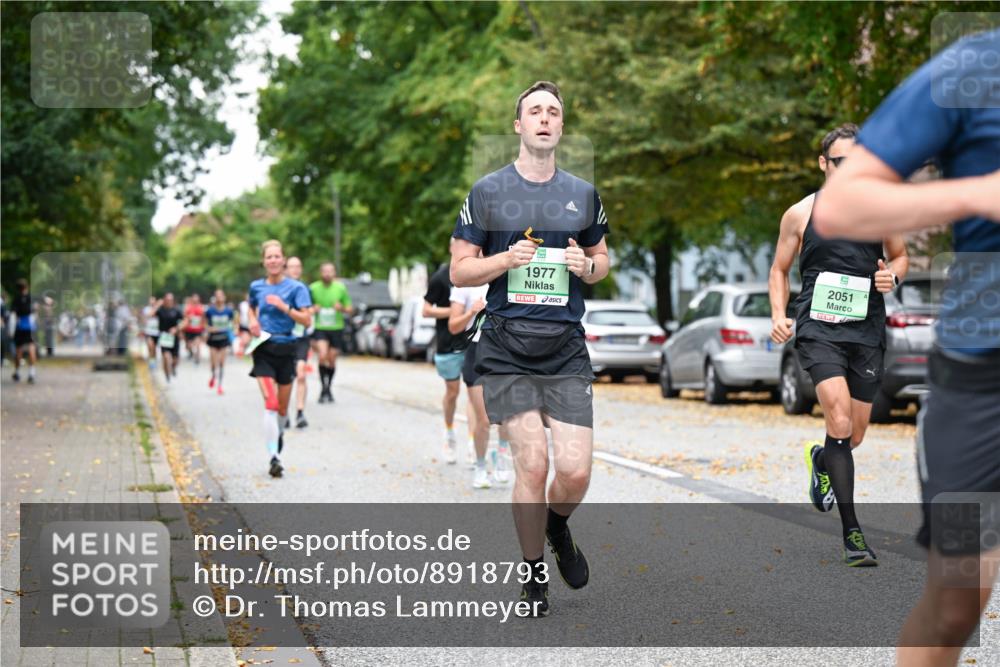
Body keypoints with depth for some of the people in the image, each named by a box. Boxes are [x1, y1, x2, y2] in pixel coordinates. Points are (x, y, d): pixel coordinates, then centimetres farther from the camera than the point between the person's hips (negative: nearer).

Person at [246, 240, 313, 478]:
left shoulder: (296, 288, -4)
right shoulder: (256, 287, 5)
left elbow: (307, 320, -11)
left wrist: (284, 307, -21)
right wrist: (253, 321, 7)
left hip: (285, 348, 0)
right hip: (263, 348, 0)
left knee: (282, 405, 12)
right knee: (270, 402, -16)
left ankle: (279, 433, 45)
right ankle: (274, 457, -21)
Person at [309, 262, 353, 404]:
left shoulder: (341, 288, 1)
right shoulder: (313, 288, 0)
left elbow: (350, 309, 7)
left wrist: (342, 308, -14)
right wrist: (313, 309, -11)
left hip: (336, 328, 1)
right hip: (320, 328, -1)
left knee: (332, 360, 6)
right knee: (322, 356, -20)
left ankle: (328, 388, 26)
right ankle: (323, 388, -8)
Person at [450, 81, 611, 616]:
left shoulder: (583, 195, 12)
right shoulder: (487, 191, 3)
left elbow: (603, 260, 22)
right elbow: (459, 271, 4)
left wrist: (587, 265, -1)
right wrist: (507, 259, -14)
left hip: (567, 351, 2)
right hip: (507, 351, -2)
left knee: (576, 471, -7)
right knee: (532, 464, -9)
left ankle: (558, 528, 28)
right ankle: (533, 573, 12)